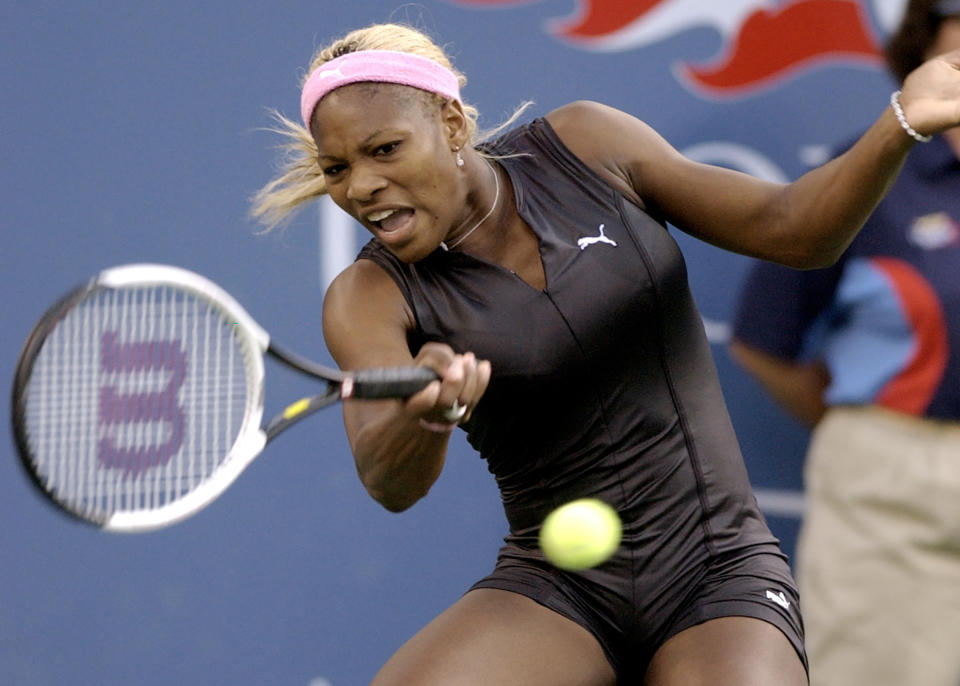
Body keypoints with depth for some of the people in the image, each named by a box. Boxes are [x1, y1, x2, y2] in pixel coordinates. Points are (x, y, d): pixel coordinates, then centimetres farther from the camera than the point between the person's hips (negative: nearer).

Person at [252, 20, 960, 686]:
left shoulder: (580, 145, 0)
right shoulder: (374, 297, -5)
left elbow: (790, 229, 4)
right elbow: (390, 483, -24)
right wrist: (425, 412, -46)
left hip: (718, 574, 1)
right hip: (555, 589, 0)